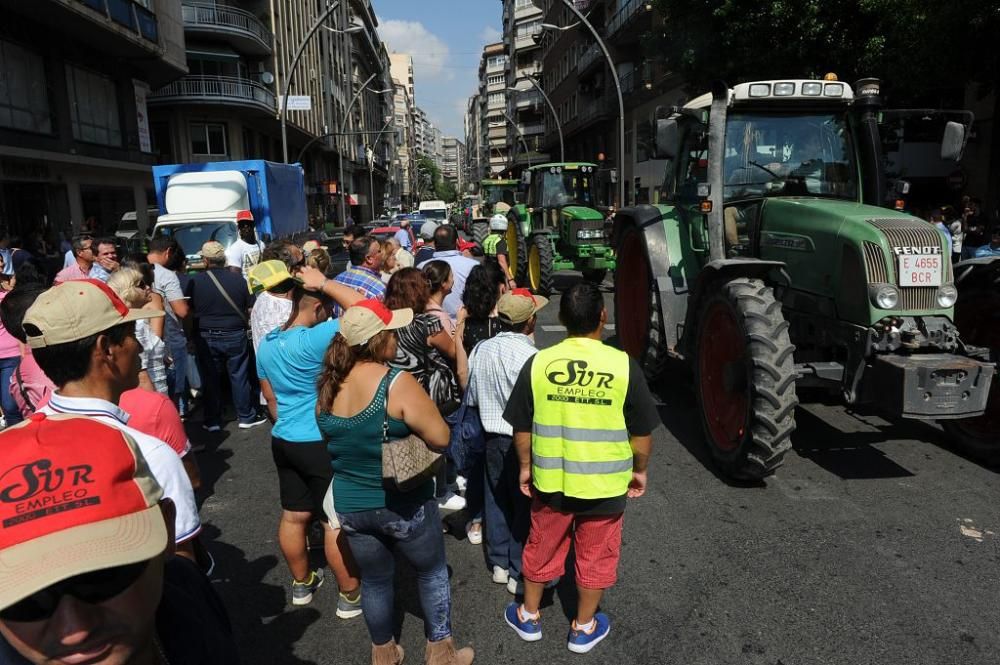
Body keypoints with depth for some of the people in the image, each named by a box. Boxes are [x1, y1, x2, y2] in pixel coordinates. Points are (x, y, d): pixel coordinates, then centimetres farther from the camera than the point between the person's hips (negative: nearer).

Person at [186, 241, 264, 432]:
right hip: (235, 335, 0)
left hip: (206, 337, 0)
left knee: (211, 379, 10)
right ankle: (246, 417, 17)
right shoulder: (239, 279, -6)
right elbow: (250, 309, -1)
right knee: (239, 376, 9)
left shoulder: (195, 281, -7)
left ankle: (212, 421, 19)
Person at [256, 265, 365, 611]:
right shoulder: (314, 339, -23)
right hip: (322, 444, -8)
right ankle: (350, 596, 18)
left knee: (293, 516, 20)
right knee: (337, 522, 4)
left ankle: (301, 584, 37)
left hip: (283, 441, 8)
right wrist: (325, 283, -19)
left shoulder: (266, 343, 4)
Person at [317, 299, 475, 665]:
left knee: (375, 579, 23)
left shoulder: (329, 385, -4)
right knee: (432, 571, 19)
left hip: (350, 505, 5)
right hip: (404, 504, -5)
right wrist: (413, 421, -3)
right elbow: (441, 438, -21)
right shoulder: (397, 383, -24)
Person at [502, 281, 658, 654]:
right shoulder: (623, 365, -15)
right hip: (606, 484, -1)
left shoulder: (538, 363, -11)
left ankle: (528, 617, 40)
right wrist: (639, 470, 10)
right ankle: (584, 628, 36)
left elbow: (521, 428, -3)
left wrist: (525, 467, 12)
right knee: (595, 555, 19)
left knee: (542, 549, 21)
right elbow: (641, 432, -6)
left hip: (550, 480, 2)